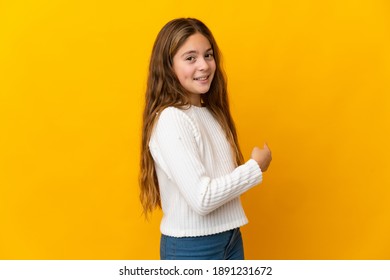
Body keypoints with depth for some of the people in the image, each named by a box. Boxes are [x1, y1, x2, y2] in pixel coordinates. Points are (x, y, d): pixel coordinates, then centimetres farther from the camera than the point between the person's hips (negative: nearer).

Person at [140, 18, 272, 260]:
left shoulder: (212, 112, 5)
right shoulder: (171, 119, -20)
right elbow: (201, 198, -24)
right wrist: (256, 167, -14)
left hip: (229, 238, 7)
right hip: (191, 247, -7)